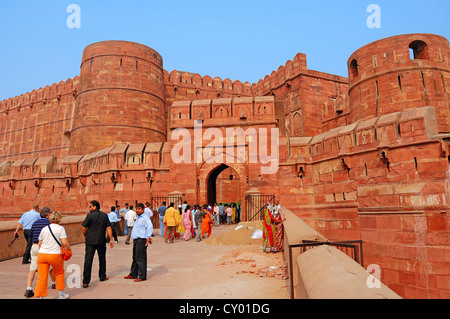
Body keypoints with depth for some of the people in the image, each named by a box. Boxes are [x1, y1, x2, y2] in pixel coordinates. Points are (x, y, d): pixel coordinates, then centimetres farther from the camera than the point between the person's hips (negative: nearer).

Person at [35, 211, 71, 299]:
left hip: (42, 255, 3)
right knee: (59, 274, 17)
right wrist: (70, 250, 6)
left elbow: (40, 243, 13)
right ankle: (61, 294, 28)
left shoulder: (44, 229, 7)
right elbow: (65, 243, -11)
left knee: (42, 277, 6)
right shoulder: (60, 228, -5)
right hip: (55, 255, -3)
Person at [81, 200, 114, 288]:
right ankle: (102, 276, 29)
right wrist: (111, 240, 6)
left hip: (90, 241, -3)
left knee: (88, 260, -2)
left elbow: (83, 228, -7)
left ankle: (86, 282, -6)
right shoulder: (105, 215, 4)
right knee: (102, 259, 18)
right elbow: (108, 228, 3)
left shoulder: (90, 215, -7)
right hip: (102, 241, 3)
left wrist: (86, 237, 11)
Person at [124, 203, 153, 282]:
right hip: (136, 240, 9)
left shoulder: (145, 218, -13)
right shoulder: (138, 217, 17)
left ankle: (142, 276, 3)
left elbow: (150, 226, -26)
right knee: (135, 258, 17)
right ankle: (133, 274, 29)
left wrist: (148, 237, -28)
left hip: (141, 240, -9)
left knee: (140, 259, -5)